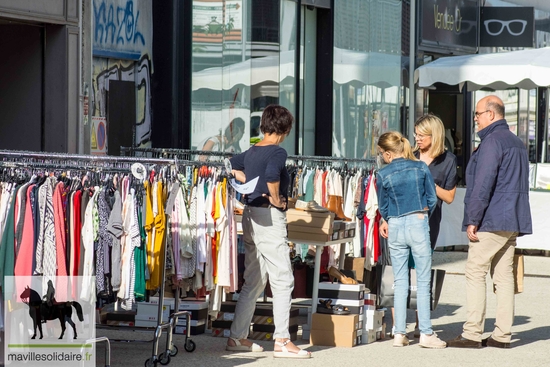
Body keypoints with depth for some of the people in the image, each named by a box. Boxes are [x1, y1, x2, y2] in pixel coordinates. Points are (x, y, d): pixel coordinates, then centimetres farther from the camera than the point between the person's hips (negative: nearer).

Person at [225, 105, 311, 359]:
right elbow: (272, 176, -31)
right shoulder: (278, 152, -13)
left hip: (250, 215, 8)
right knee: (283, 281, -4)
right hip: (270, 217, -8)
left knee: (253, 282, 14)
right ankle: (282, 341, -6)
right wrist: (276, 199, -17)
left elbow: (230, 168, 22)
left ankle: (237, 337, 16)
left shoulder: (251, 152, 10)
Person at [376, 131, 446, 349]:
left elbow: (383, 206, 8)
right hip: (419, 224, -1)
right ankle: (426, 333, 2)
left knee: (400, 282, 8)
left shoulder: (383, 174, -3)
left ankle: (400, 333, 7)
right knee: (423, 281, 2)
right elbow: (432, 199, 3)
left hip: (395, 227, 1)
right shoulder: (421, 167, -2)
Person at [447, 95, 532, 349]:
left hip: (491, 222, -9)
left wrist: (473, 220, -17)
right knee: (504, 276, 8)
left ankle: (472, 334, -8)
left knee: (475, 274, -6)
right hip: (512, 222, 9)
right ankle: (503, 335, 6)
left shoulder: (492, 141, -11)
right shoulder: (517, 143, 19)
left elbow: (483, 183, -18)